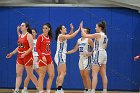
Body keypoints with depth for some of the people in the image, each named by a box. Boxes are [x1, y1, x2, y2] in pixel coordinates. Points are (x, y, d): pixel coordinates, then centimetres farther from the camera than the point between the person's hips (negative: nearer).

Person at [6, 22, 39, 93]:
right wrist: (12, 53, 16)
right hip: (20, 57, 7)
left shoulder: (29, 35, -11)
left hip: (27, 57, -7)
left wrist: (25, 54, -27)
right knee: (18, 74, 0)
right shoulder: (20, 36, 13)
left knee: (30, 75, 0)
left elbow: (31, 47, -17)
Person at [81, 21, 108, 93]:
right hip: (104, 54, 9)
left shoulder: (98, 35, -11)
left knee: (94, 74, -12)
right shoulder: (105, 36, 14)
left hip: (98, 54, -9)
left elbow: (85, 35, -10)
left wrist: (81, 28, 2)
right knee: (103, 75, 9)